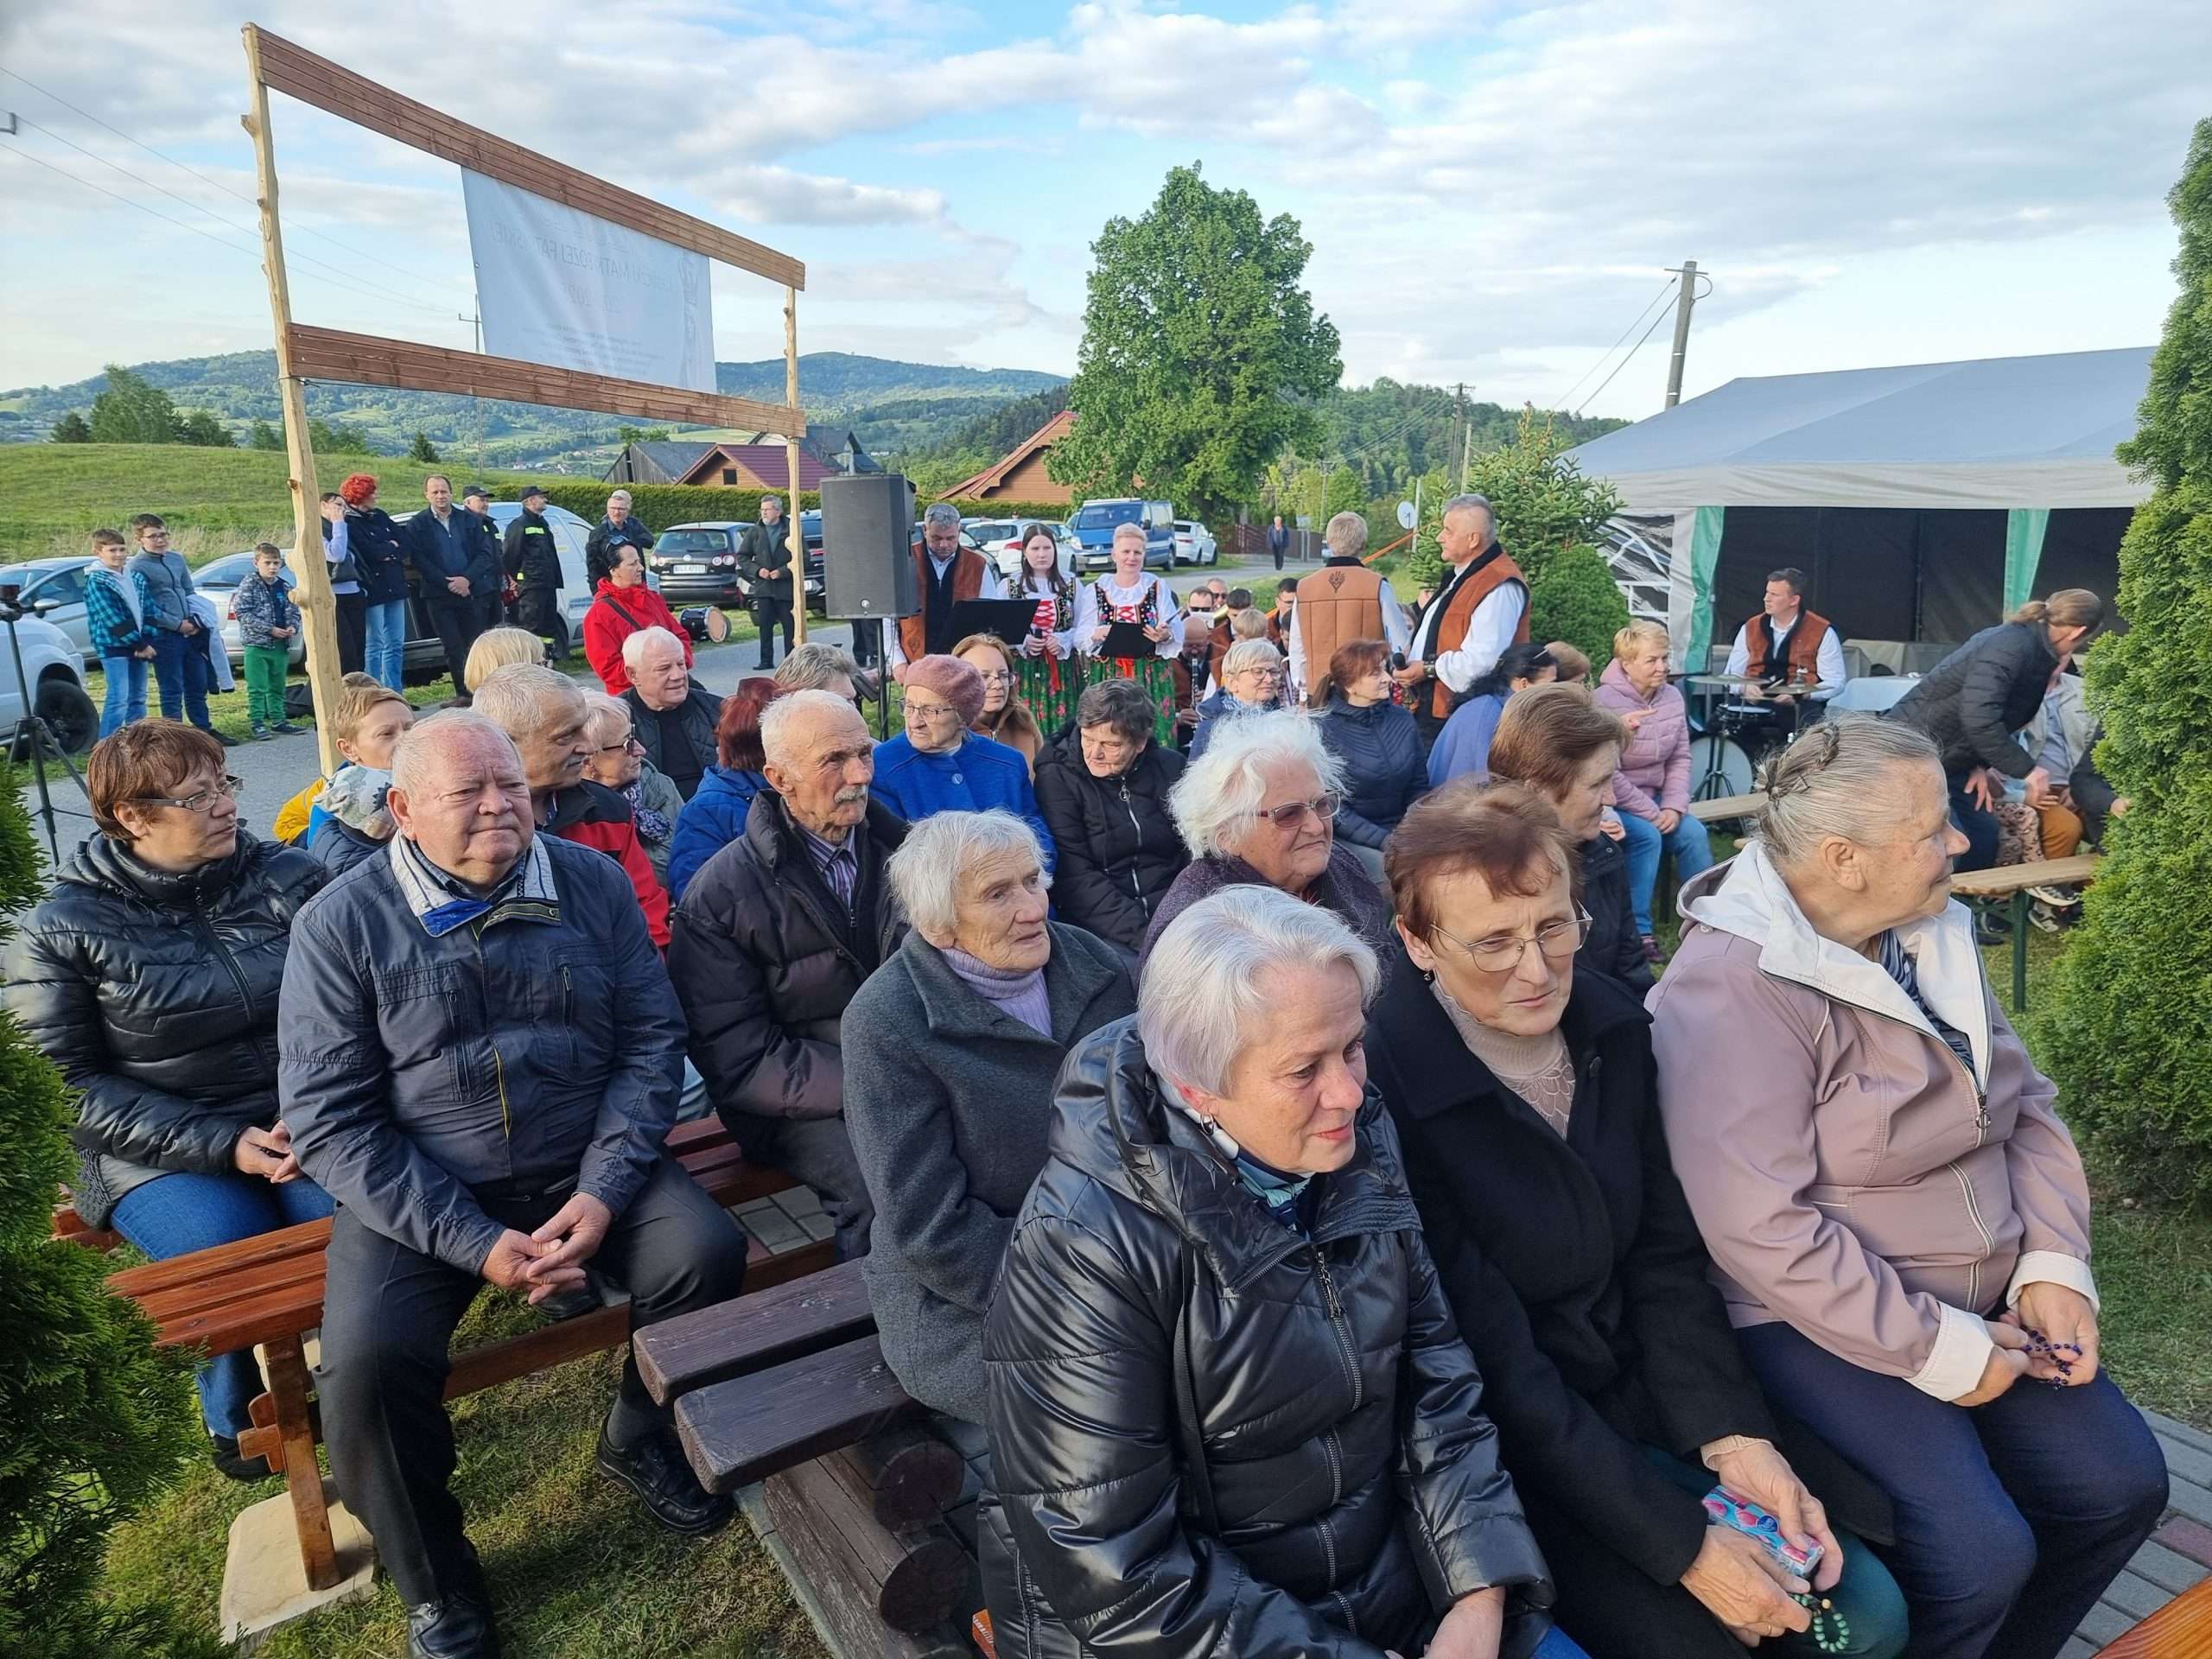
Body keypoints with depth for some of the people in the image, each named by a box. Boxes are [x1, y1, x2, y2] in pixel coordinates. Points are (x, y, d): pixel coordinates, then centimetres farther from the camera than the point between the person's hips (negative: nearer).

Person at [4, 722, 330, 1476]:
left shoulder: (289, 877, 0)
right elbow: (79, 1086, -7)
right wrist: (222, 1145, -17)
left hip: (300, 1121, 2)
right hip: (159, 1151, -1)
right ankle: (240, 1418, 7)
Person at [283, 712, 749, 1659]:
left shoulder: (593, 884, -1)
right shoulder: (342, 924, -7)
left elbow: (652, 1042, -1)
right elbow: (329, 1118, -9)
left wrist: (604, 1191, -14)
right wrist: (471, 1242, -17)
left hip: (587, 1171, 2)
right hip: (421, 1194, -1)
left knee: (708, 1254, -20)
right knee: (368, 1361, -25)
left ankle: (638, 1442, 13)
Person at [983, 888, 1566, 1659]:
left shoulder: (1360, 1149, -8)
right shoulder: (1087, 1245, -26)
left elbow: (1436, 1377, -1)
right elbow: (1117, 1574, -23)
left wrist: (1480, 1593, -12)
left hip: (1400, 1580, 4)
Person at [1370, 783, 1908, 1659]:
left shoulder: (1612, 1023, -6)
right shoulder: (1385, 1090, -27)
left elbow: (1666, 1257, 2)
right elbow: (1499, 1369, -22)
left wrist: (1734, 1435, -10)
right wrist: (1681, 1544, -20)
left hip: (1647, 1386, 6)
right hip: (1503, 1446, -5)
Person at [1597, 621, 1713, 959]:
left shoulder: (1672, 696, 2)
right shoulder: (1605, 702, -19)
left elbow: (1680, 759, 5)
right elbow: (1607, 773, -21)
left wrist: (1674, 807, -10)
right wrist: (1652, 814, -20)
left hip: (1654, 797, 6)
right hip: (1611, 802, -6)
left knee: (1695, 834, -13)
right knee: (1648, 836, -28)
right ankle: (1637, 930, -16)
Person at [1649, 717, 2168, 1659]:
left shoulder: (1931, 931, 4)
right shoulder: (1731, 987, -24)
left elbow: (2026, 1107, 10)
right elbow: (1764, 1230, -26)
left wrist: (2055, 1263, -3)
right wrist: (1933, 1349, -19)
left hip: (1984, 1299, 8)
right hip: (1821, 1321, -8)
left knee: (2121, 1482, 2)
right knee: (1980, 1554, -20)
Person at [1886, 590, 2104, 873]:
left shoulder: (2037, 653, 8)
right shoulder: (2011, 646, -22)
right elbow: (1979, 719, -33)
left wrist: (1980, 765, -1)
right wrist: (2027, 769, -23)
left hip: (1949, 757, 10)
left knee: (1983, 834, 8)